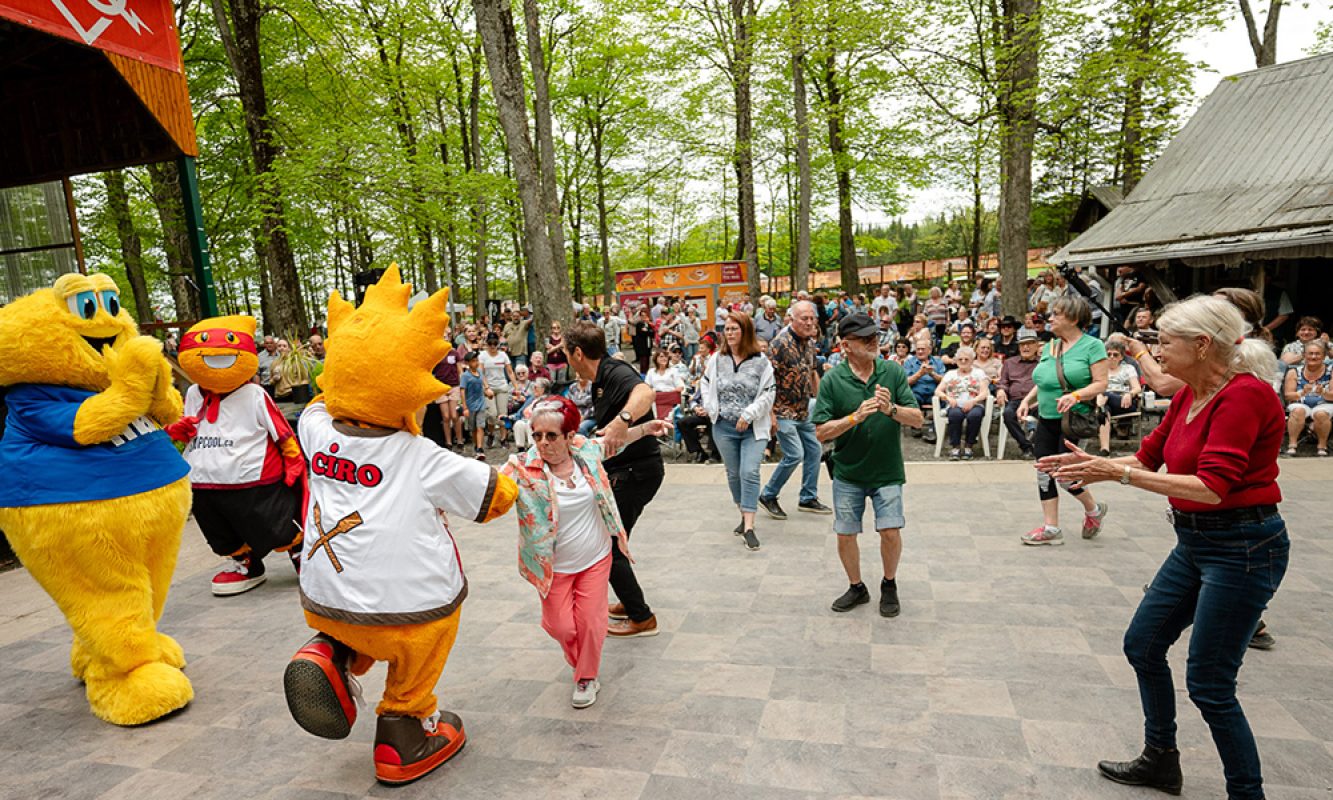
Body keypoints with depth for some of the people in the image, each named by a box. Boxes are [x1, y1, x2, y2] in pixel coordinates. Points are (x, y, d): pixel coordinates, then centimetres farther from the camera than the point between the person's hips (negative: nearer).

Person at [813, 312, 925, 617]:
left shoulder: (893, 372, -4)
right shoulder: (832, 380, -8)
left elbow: (918, 419, -6)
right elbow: (821, 432, -11)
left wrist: (891, 409, -25)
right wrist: (855, 417, -24)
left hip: (887, 471, 0)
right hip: (848, 472, 0)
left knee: (890, 532, -6)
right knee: (845, 535, 5)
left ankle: (889, 585, 23)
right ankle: (856, 588, 31)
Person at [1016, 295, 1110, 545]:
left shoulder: (1092, 345, -7)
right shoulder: (1050, 346, 12)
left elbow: (1100, 384, -11)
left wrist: (1075, 395, -26)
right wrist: (1027, 400, 5)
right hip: (1046, 419, 7)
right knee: (1044, 472, 4)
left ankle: (1094, 509, 26)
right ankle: (1051, 528, 14)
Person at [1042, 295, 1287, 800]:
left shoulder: (1245, 394, -20)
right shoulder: (1189, 395, 5)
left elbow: (1212, 487, -27)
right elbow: (1147, 457, 11)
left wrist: (1118, 474, -28)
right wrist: (1095, 465, -4)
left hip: (1242, 546, -9)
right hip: (1195, 541, 9)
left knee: (1209, 684, 0)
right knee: (1143, 644, 17)